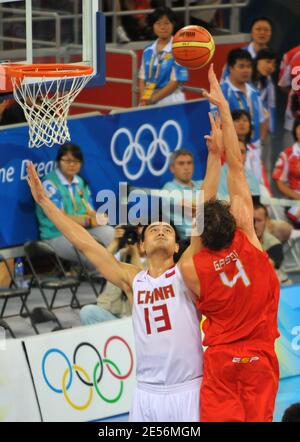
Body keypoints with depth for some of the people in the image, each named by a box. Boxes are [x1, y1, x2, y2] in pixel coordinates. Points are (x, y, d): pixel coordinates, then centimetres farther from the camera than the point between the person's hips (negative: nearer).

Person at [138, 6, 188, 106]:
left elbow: (176, 82, -10)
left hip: (170, 102, -5)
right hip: (148, 103, 5)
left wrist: (153, 99, -13)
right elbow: (142, 78, 13)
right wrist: (144, 99, -5)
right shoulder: (148, 51, 10)